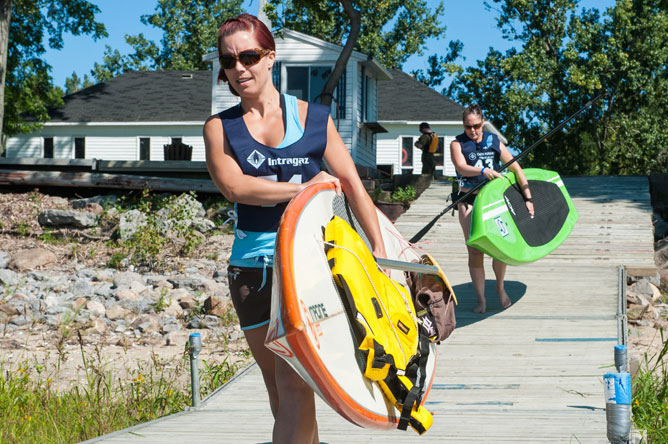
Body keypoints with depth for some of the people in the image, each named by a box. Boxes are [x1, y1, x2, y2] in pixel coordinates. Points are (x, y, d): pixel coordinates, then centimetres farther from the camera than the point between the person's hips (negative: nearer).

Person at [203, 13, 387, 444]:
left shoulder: (313, 118, 6)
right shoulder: (220, 128, 6)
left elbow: (352, 184, 4)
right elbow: (234, 186, -11)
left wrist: (380, 250, -3)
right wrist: (304, 187, -12)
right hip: (252, 264, 2)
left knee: (294, 384, -13)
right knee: (278, 389, 7)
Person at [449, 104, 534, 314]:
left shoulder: (494, 142, 4)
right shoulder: (458, 144, -1)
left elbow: (516, 168, 4)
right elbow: (461, 167, -21)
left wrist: (528, 198, -1)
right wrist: (483, 172, -40)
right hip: (469, 200, -1)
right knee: (475, 250, -6)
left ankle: (500, 287, 19)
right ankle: (481, 299, 0)